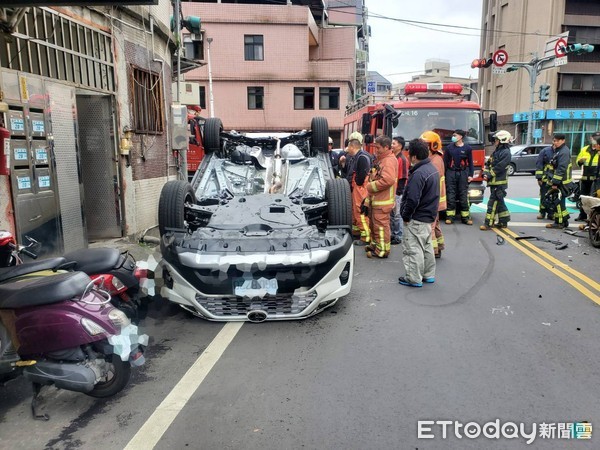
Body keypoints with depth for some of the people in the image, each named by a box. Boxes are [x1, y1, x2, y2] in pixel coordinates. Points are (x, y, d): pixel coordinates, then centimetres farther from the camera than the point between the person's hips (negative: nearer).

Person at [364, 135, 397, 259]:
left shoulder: (389, 161, -17)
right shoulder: (381, 159, 16)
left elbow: (388, 180, -29)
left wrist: (371, 186, -17)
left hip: (382, 200, -10)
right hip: (375, 198, 10)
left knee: (381, 224, -4)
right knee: (374, 223, 19)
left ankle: (382, 250, 4)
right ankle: (375, 244, 33)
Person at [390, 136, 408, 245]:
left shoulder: (402, 159, -14)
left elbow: (403, 178, -16)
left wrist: (398, 192, -17)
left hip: (397, 192, -8)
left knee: (397, 215, 2)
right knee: (391, 214, 15)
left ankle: (398, 237, 12)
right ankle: (393, 234, 27)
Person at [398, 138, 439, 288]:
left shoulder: (418, 174, -24)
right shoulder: (433, 169, 8)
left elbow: (413, 200, -27)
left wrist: (405, 216, -13)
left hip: (417, 219, -10)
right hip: (428, 216, 10)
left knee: (413, 248, -1)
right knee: (426, 246, 19)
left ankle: (414, 279, 6)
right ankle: (429, 274, 30)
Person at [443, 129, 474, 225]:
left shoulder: (467, 148, 3)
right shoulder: (449, 147, 5)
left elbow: (470, 162, 7)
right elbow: (445, 162, 7)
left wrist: (471, 175, 2)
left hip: (463, 174, 0)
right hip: (451, 173, 1)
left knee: (464, 195, 1)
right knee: (450, 195, 0)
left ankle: (465, 217, 7)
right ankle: (450, 216, 5)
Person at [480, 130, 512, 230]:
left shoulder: (506, 152, -12)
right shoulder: (496, 151, 17)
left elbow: (499, 167, -19)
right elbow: (488, 163, 14)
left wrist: (489, 175, -15)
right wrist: (485, 174, -2)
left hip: (499, 182, -9)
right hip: (494, 182, 9)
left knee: (493, 202, -10)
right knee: (499, 202, 15)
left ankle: (488, 223, -8)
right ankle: (503, 222, 24)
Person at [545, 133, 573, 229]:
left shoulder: (564, 152, -15)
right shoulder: (558, 151, 17)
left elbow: (561, 169, -22)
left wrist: (555, 182, -23)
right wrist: (552, 180, 17)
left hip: (562, 182, -10)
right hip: (559, 182, 10)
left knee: (558, 202, -8)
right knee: (560, 201, 14)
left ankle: (559, 222, -2)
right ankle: (565, 221, 21)